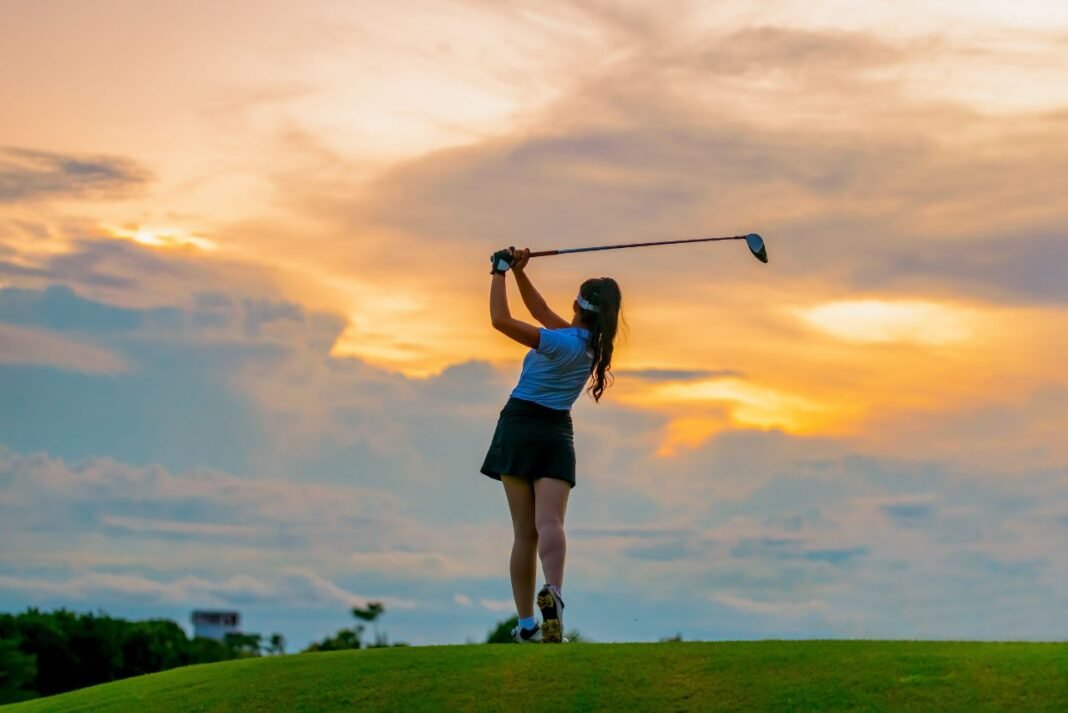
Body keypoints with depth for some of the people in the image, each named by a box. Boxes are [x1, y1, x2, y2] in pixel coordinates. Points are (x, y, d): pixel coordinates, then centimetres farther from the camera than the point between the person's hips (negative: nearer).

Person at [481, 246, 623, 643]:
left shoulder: (562, 343, -15)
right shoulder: (591, 343, 7)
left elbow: (501, 320, -20)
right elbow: (541, 312, 18)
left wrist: (501, 271, -9)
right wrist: (518, 272, 13)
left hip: (521, 424, -4)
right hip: (558, 432, 4)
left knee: (524, 532, 1)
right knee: (550, 522, -11)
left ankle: (526, 623, 2)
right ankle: (553, 591, -40)